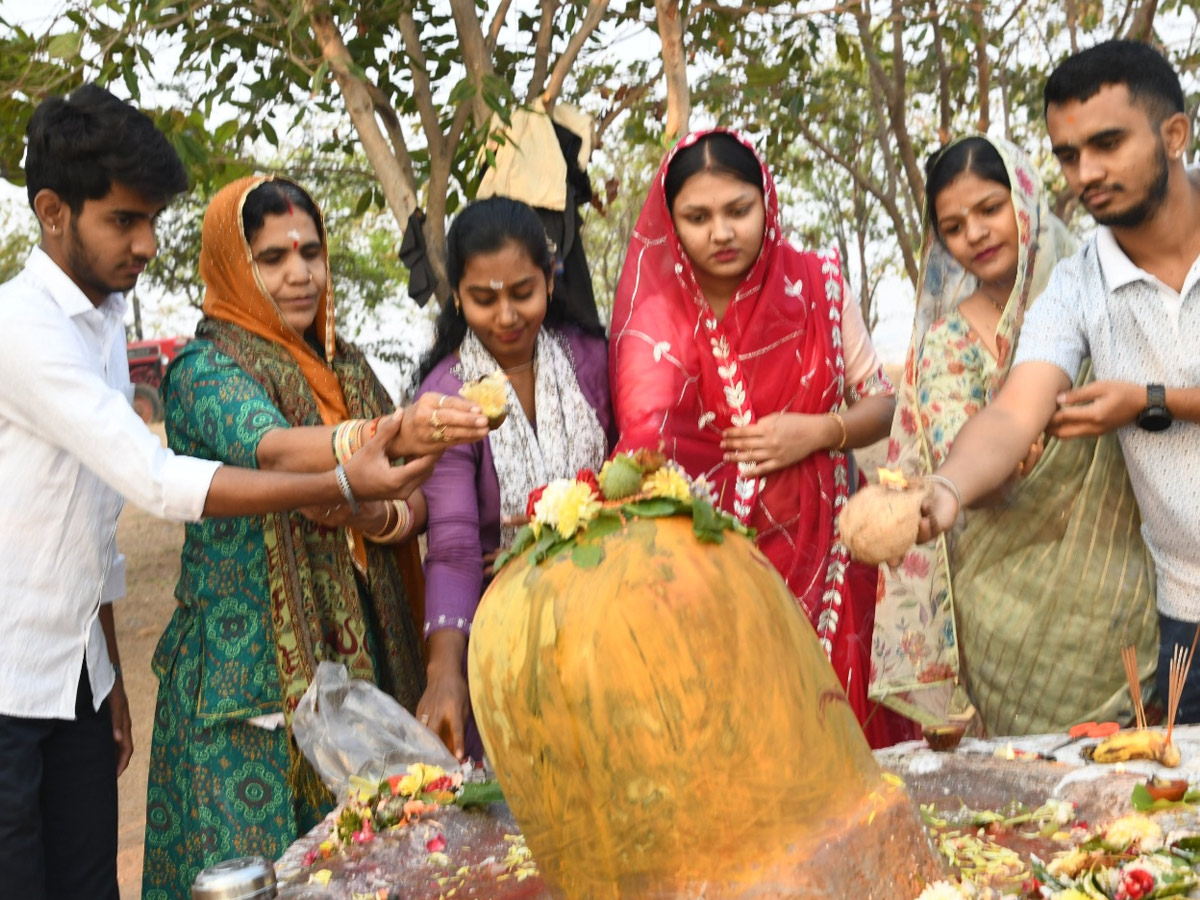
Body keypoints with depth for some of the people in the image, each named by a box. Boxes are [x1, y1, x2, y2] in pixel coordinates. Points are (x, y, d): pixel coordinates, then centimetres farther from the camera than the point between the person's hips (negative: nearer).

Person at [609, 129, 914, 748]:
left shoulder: (815, 286, 1)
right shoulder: (655, 315, -4)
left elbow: (882, 404, 8)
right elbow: (645, 443, -13)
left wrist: (819, 431, -11)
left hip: (816, 550, 1)